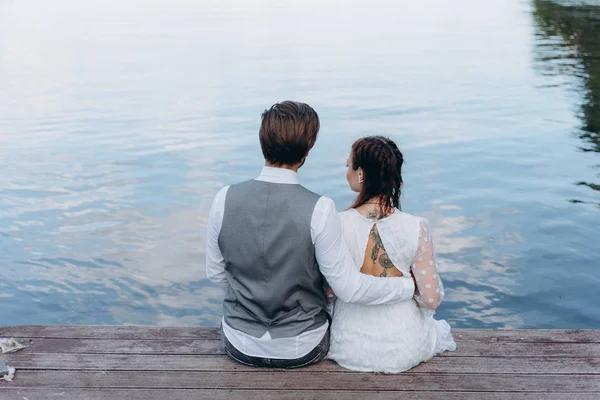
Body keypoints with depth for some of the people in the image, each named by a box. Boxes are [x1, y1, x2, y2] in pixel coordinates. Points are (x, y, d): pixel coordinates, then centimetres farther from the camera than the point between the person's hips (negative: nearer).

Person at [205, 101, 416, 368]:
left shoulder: (224, 200, -15)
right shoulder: (319, 210, -24)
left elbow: (215, 273, -2)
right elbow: (350, 289, -18)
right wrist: (411, 286, -5)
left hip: (240, 346, 2)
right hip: (301, 351, -2)